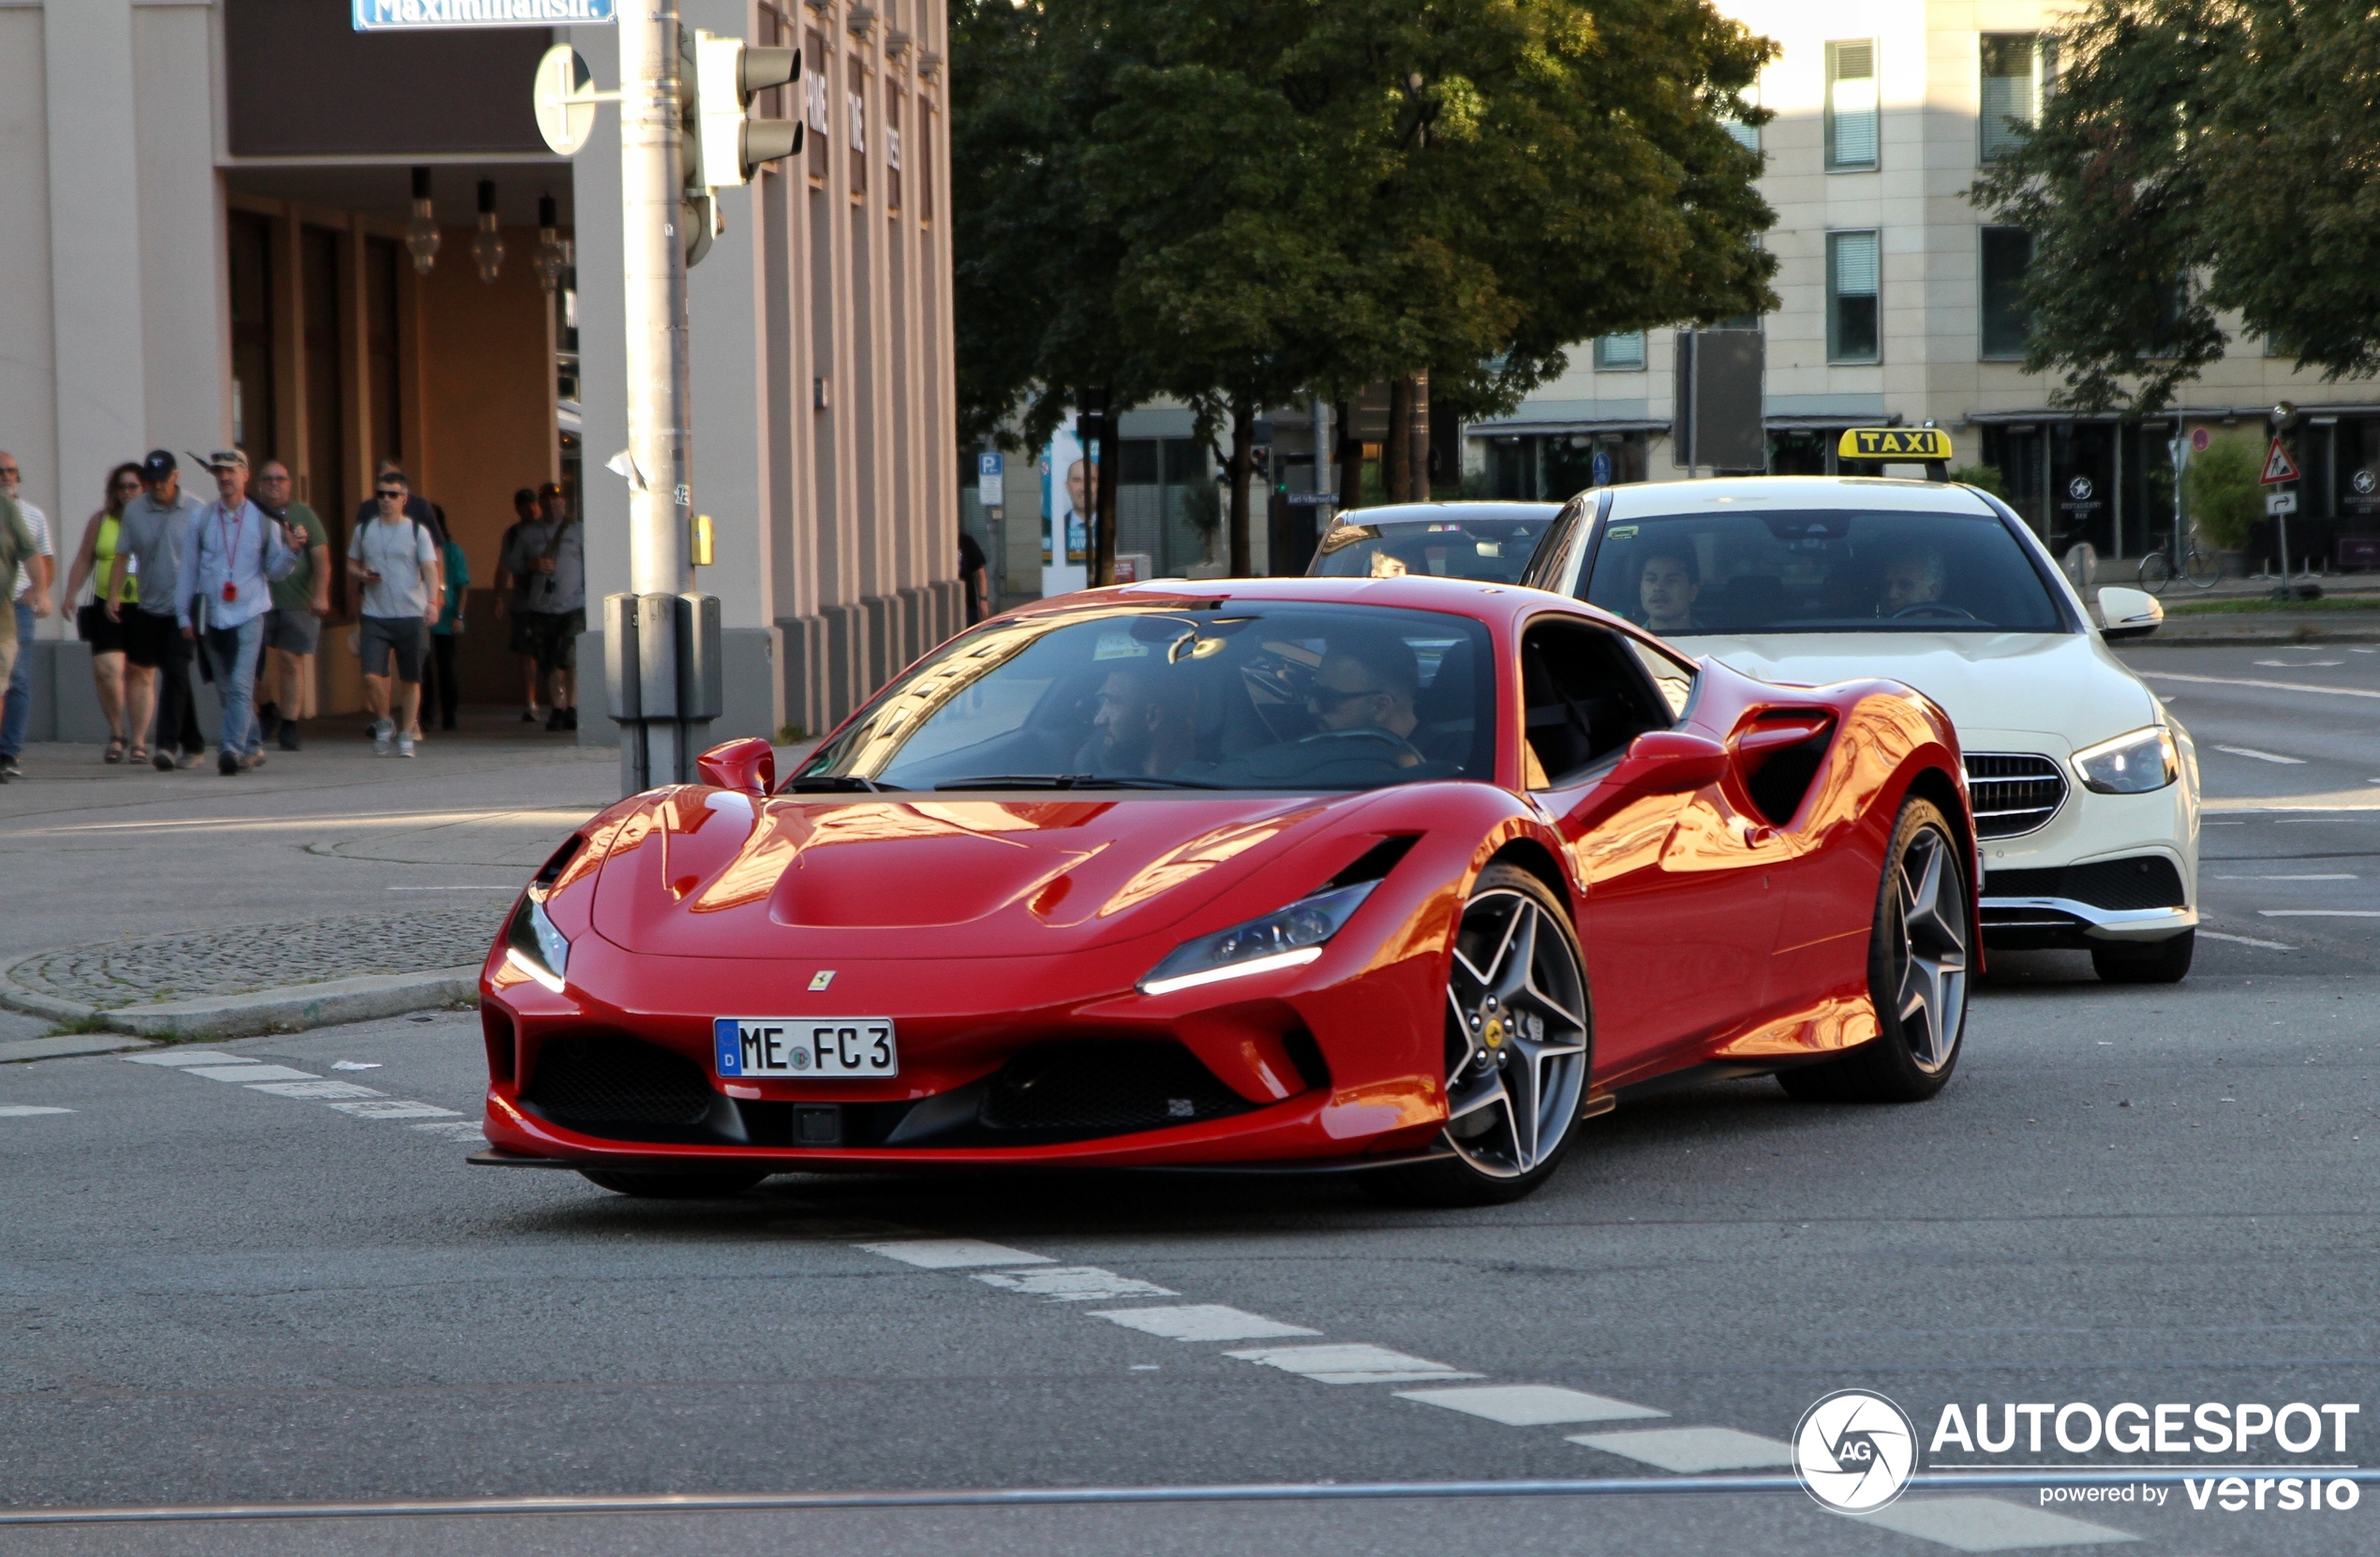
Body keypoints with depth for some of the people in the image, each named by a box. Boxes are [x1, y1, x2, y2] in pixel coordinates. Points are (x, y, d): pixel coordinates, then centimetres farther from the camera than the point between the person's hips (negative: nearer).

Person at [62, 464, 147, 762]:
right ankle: (116, 732, 8)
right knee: (106, 669, -12)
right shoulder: (101, 520, 10)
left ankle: (138, 742, 11)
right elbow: (83, 561, 14)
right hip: (107, 606, 1)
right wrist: (70, 595, 4)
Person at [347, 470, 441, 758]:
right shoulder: (363, 531, 10)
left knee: (410, 679, 3)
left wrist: (432, 601, -25)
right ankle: (383, 723, 13)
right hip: (375, 616, 1)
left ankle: (406, 735, 15)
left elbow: (430, 568, -8)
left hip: (411, 615, -1)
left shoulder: (417, 531, 2)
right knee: (371, 676, -12)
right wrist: (362, 575, -3)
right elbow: (351, 565, 21)